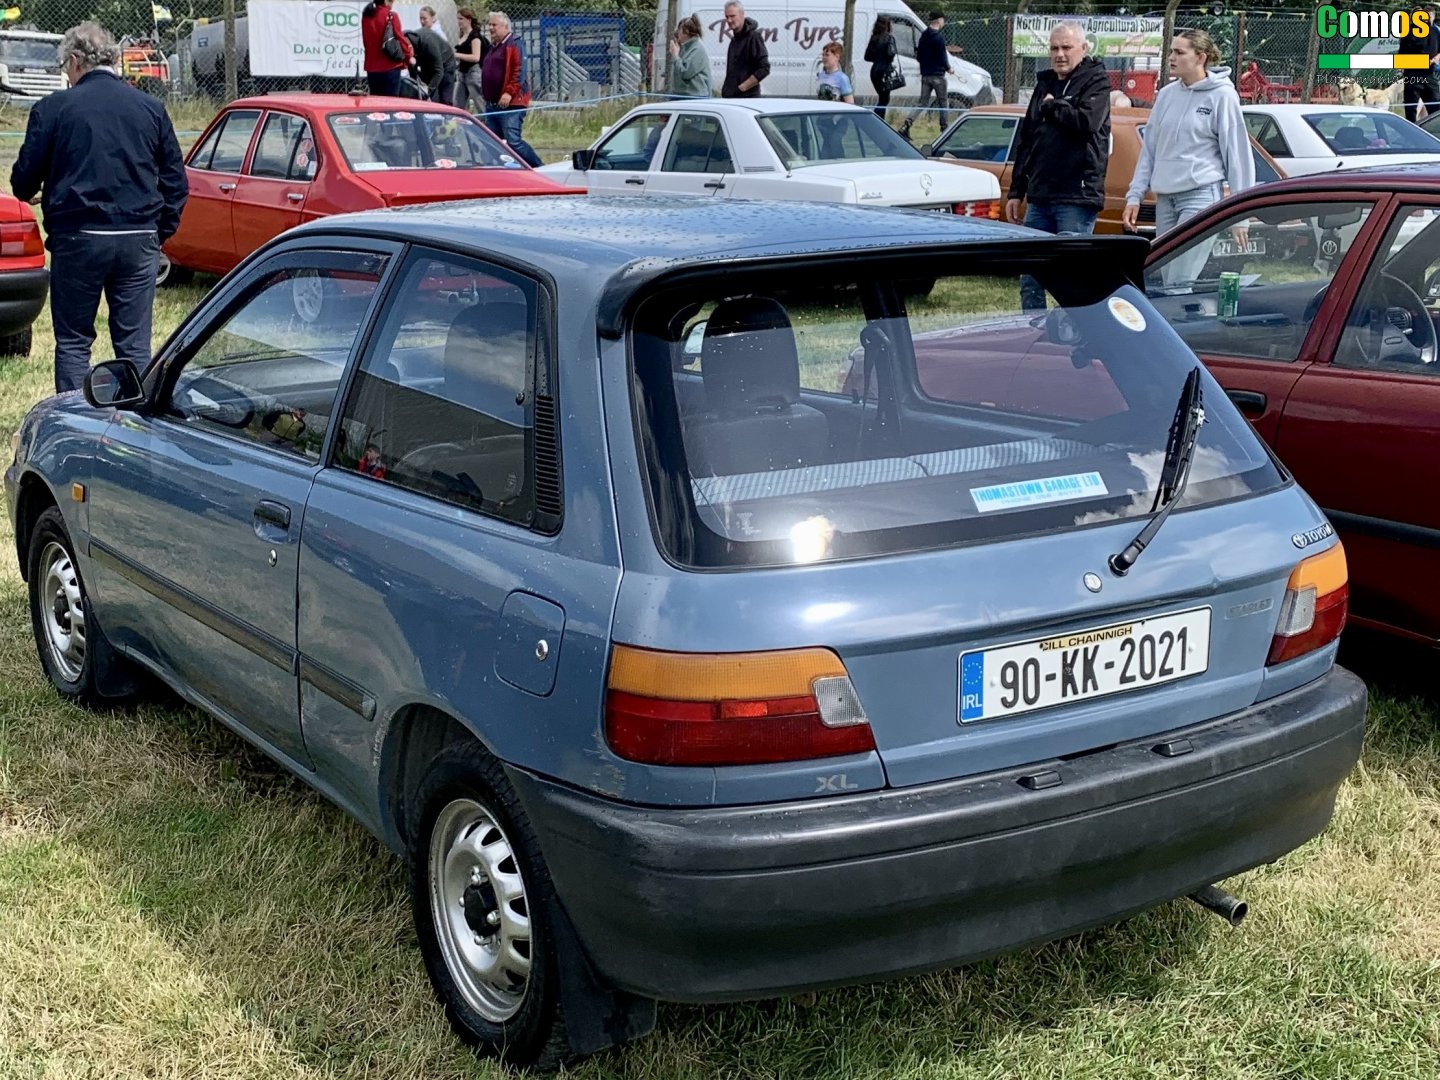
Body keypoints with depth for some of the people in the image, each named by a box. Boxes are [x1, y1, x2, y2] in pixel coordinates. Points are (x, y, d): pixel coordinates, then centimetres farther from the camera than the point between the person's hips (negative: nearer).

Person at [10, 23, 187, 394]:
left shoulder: (53, 109, -3)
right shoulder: (151, 109, 6)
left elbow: (24, 180, 1)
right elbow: (176, 182, 9)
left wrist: (28, 193, 23)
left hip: (79, 238, -2)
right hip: (139, 241, 2)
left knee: (73, 343, 7)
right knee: (135, 344, 6)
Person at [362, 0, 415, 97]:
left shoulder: (366, 16, 9)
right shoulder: (391, 16, -8)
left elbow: (366, 40, 14)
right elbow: (400, 38, -7)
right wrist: (409, 56, 6)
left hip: (371, 67, 6)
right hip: (390, 67, -6)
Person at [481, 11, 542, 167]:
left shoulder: (514, 45, -8)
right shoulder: (493, 47, 20)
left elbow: (519, 71, -18)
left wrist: (509, 92, -26)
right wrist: (485, 93, 23)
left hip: (510, 104, -10)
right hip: (492, 104, 10)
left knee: (513, 142, -15)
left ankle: (539, 169, -5)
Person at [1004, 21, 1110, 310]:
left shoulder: (1096, 82, -2)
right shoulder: (1045, 83, 18)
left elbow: (1087, 121, -23)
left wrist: (1051, 106, -6)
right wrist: (1016, 191, 18)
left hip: (1076, 198, -7)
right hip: (1039, 197, 7)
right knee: (1029, 279, 9)